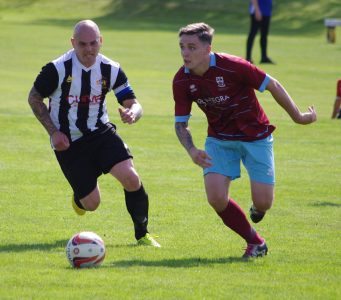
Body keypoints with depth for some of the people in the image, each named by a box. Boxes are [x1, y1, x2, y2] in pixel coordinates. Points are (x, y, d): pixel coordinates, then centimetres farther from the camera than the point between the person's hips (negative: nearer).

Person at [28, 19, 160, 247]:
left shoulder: (111, 69, -8)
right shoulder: (58, 69, -16)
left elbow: (133, 103, -3)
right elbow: (34, 98, -2)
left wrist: (133, 112, -29)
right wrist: (53, 132, -10)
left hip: (101, 132, 2)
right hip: (68, 141, -2)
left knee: (131, 178, -20)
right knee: (91, 204, -3)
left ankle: (143, 235, 1)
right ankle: (80, 198, 38)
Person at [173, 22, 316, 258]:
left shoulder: (232, 67, -26)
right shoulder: (182, 81, -12)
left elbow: (273, 86, -13)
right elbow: (181, 123, -4)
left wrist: (298, 117, -3)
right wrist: (192, 151, -24)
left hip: (255, 136, -3)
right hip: (219, 139, 3)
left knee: (263, 202, -9)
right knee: (216, 198, -15)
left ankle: (257, 209, 33)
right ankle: (255, 243, 9)